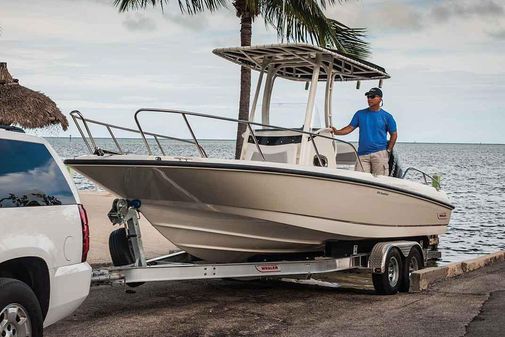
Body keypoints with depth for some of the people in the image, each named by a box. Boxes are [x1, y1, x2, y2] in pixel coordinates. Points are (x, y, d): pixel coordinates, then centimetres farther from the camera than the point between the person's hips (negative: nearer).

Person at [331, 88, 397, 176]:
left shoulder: (387, 116, 5)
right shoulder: (360, 114, 10)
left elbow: (394, 134, 9)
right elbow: (350, 128, 5)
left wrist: (388, 151, 1)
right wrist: (337, 132, -12)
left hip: (379, 153, -2)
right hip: (362, 154, 2)